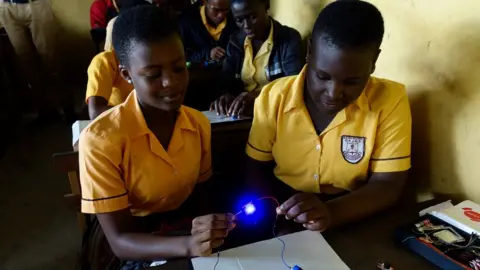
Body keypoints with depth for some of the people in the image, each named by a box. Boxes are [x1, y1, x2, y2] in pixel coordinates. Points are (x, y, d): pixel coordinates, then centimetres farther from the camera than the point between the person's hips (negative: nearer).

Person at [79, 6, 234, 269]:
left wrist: (204, 233, -16)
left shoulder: (199, 124, -7)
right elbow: (119, 240, -20)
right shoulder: (100, 139, -22)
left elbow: (198, 196, 4)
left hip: (180, 232, 5)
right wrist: (188, 245, -36)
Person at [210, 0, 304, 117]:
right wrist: (227, 96, -20)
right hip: (243, 113, 3)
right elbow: (227, 82, 4)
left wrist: (259, 96, -33)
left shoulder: (289, 39, -5)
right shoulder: (235, 42, 10)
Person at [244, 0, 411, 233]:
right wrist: (274, 216, -16)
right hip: (284, 224, 1)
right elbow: (257, 170, 1)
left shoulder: (390, 100, -12)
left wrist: (331, 212, -29)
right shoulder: (273, 97, -8)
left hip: (354, 225, 0)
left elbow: (387, 186, -12)